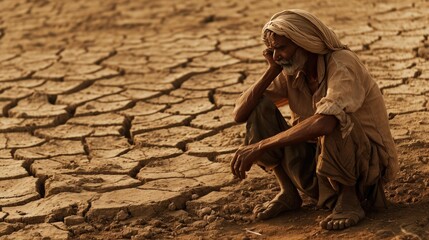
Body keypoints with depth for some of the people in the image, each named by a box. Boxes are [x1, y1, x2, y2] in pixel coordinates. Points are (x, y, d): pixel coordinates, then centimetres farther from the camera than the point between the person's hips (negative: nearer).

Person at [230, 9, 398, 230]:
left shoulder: (342, 64, -23)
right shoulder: (291, 73, -1)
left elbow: (323, 123, -40)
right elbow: (240, 114, -4)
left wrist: (259, 147, -39)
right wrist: (272, 71, -14)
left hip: (369, 164, -7)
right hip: (319, 158, 7)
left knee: (333, 123, -38)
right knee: (260, 108, -7)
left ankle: (349, 199, -17)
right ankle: (288, 193, 2)